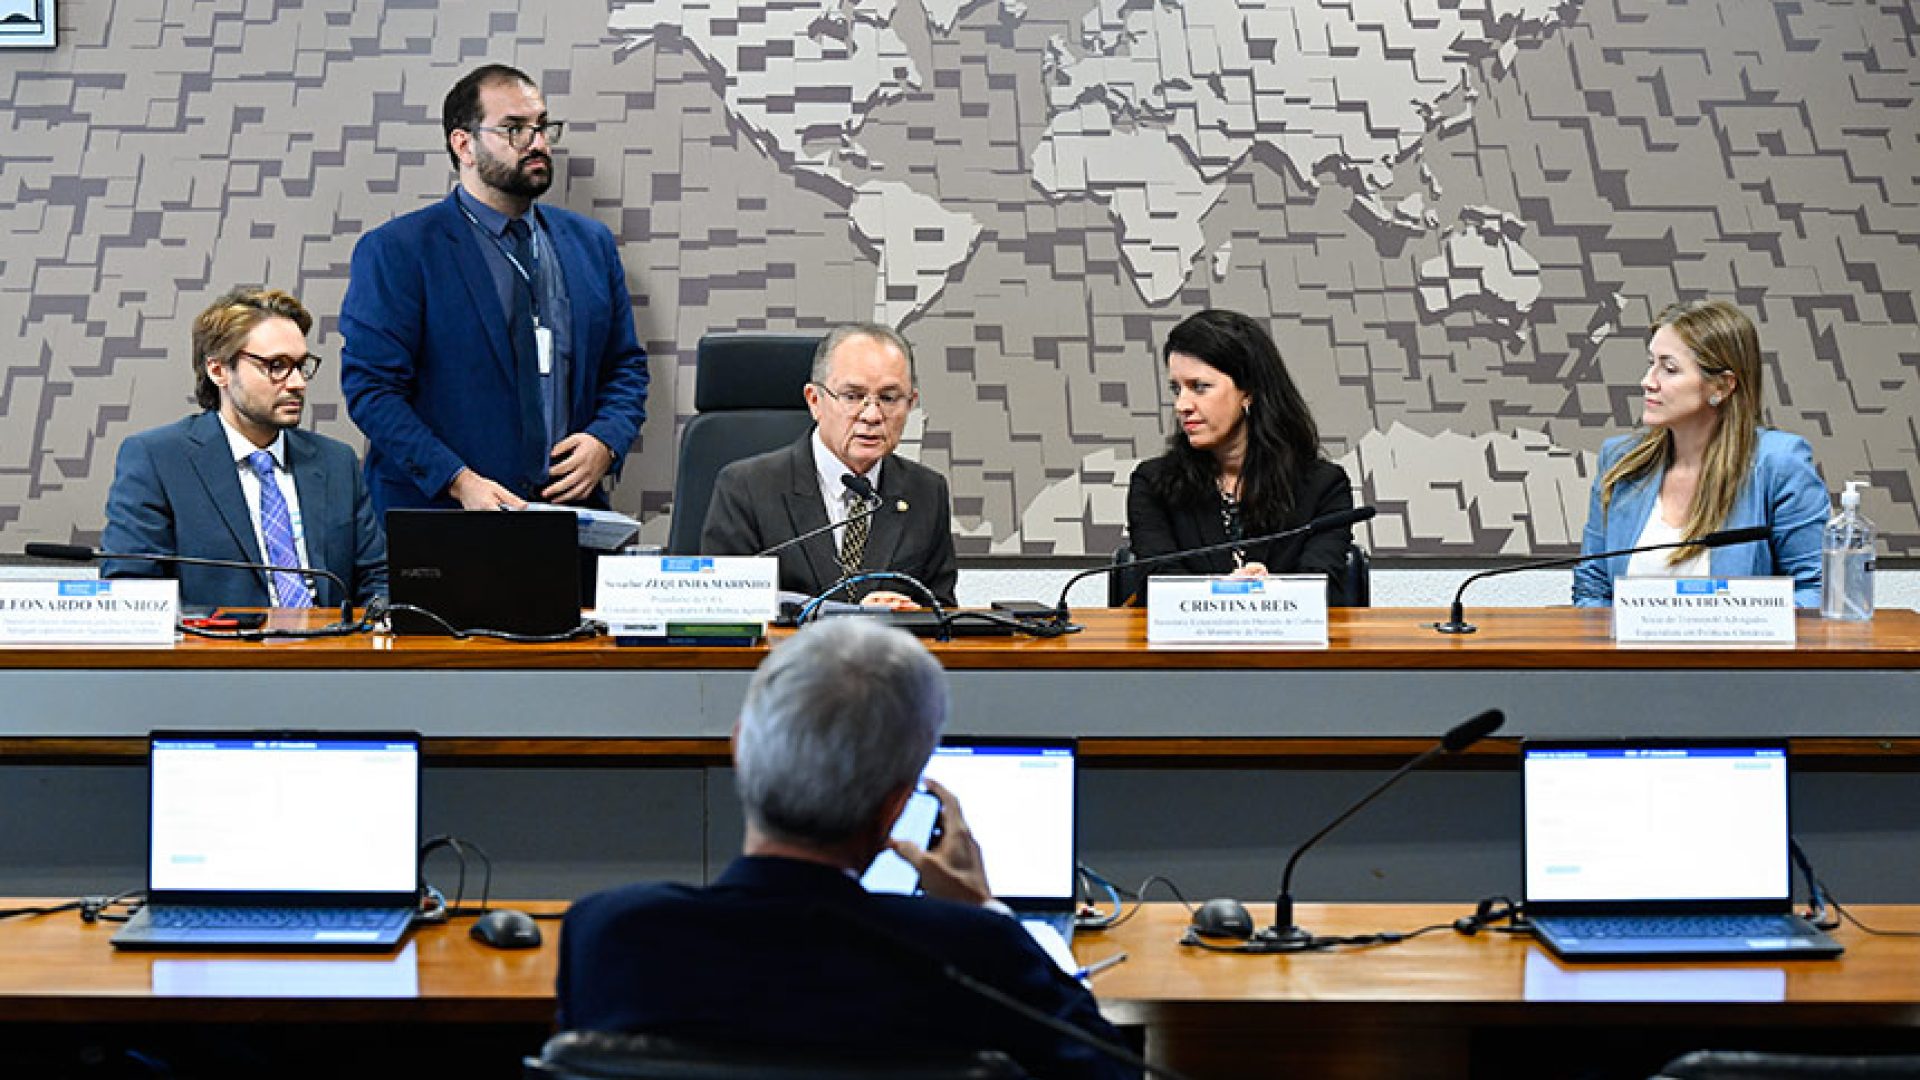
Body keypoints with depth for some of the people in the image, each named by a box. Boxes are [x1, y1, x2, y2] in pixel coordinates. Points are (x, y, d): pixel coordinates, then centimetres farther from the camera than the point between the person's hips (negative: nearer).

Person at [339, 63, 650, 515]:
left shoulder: (591, 242, 16)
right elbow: (369, 387, -5)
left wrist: (605, 442, 0)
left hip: (568, 503, 4)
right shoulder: (395, 251, 0)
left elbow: (626, 365, 21)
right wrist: (458, 481, -16)